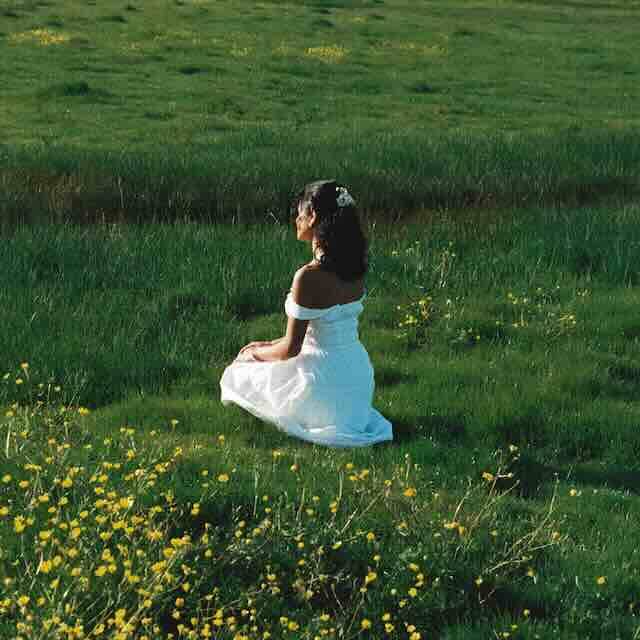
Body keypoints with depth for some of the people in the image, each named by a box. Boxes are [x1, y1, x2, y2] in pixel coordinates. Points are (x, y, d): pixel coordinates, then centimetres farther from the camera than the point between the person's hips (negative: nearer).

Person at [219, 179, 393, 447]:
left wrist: (256, 353, 4)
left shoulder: (309, 277, -23)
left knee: (238, 374, 17)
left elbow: (290, 349, -16)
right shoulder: (354, 268, 1)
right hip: (360, 380, 7)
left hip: (324, 383, -7)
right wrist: (270, 345, 15)